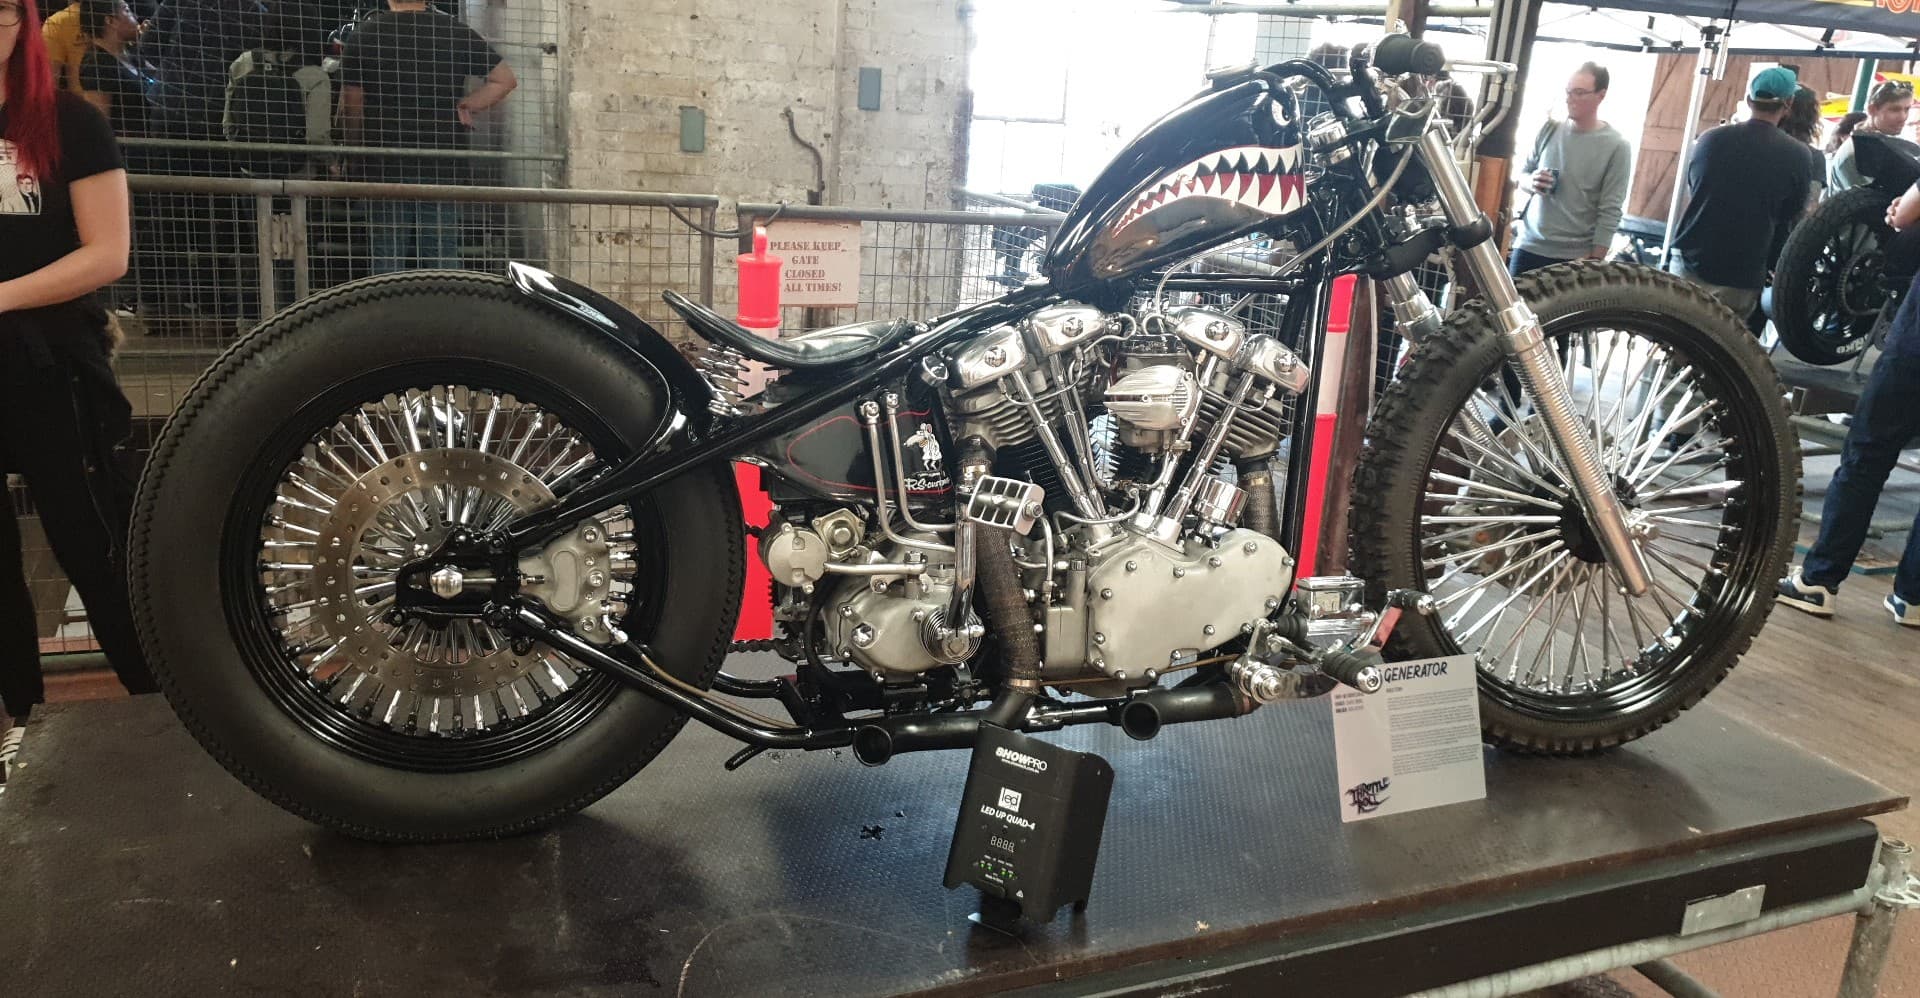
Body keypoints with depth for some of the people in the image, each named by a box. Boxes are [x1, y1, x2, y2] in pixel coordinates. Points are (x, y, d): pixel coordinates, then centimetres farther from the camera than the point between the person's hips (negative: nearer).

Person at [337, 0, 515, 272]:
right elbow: (505, 80, 9)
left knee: (387, 258, 3)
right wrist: (465, 106, 8)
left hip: (385, 166, -1)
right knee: (444, 258, 4)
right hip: (444, 168, 1)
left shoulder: (364, 35, 0)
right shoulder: (457, 32, 4)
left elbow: (351, 106, 0)